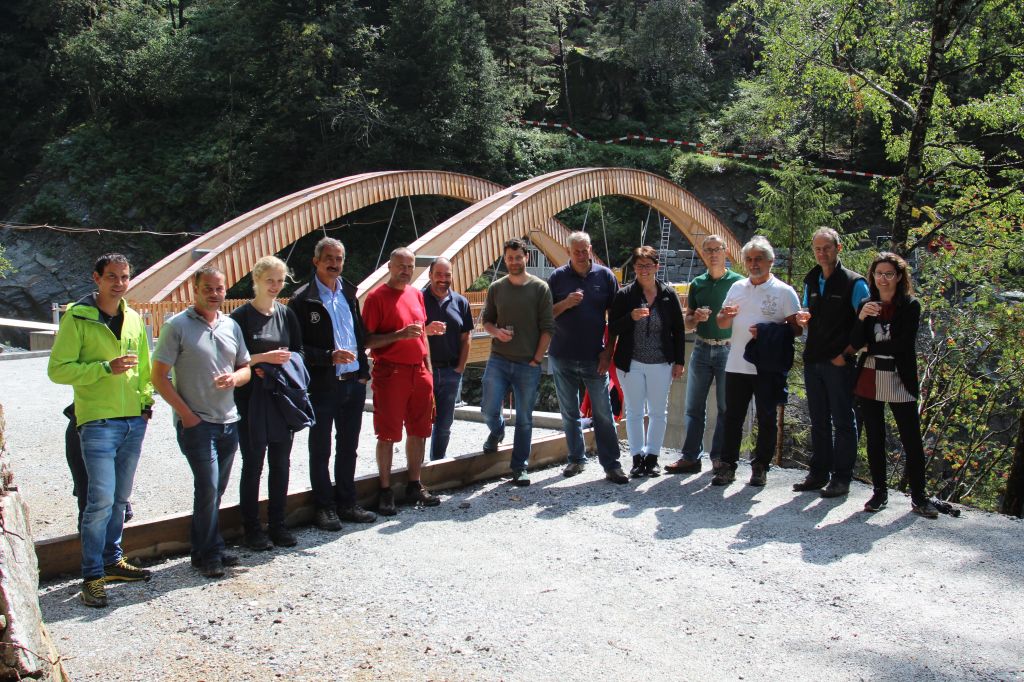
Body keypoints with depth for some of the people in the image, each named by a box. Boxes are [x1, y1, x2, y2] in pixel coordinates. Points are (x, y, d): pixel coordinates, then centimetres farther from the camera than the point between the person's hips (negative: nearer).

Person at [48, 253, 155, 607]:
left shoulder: (134, 319, 12)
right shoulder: (77, 318, -5)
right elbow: (57, 369, -10)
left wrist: (146, 398, 11)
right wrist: (106, 367, -19)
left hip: (134, 421, 6)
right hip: (97, 422, -6)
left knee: (120, 498, 13)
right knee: (101, 499, -9)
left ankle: (112, 560, 27)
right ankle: (92, 576, 1)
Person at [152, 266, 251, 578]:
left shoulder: (231, 326, 11)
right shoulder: (177, 326, -6)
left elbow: (246, 368, 17)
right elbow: (159, 376, -7)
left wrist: (234, 378, -7)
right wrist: (185, 413, -12)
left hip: (229, 421, 6)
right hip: (196, 423, -6)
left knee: (215, 490, 13)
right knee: (208, 487, -9)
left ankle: (209, 549, 25)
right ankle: (208, 554, 7)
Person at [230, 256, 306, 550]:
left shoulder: (286, 314, 9)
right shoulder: (241, 316, -5)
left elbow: (299, 352, 11)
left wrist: (285, 360, -8)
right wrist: (264, 357, -19)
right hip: (251, 399, -4)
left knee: (281, 463, 9)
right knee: (253, 464, 2)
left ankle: (277, 525, 19)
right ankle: (252, 528, 12)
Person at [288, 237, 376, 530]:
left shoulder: (349, 292, 10)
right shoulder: (302, 299, -8)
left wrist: (363, 371, 9)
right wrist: (330, 356, -22)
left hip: (353, 382, 6)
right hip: (323, 385, -5)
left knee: (348, 448, 14)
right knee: (320, 450, 7)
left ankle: (346, 503, 26)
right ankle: (325, 508, 18)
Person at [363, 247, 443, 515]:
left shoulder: (417, 294, 12)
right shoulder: (377, 297, -7)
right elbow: (366, 340, -12)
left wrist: (428, 368, 12)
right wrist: (399, 335, -22)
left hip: (419, 372, 6)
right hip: (390, 372, -6)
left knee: (419, 431, 11)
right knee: (388, 434, 0)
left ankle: (414, 485, 22)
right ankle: (385, 491, 9)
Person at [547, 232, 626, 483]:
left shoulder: (605, 276, 0)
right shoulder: (558, 277, 2)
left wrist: (608, 351, -4)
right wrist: (566, 303, -16)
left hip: (595, 358, -1)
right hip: (562, 358, 2)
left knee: (603, 413, 0)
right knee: (569, 413, 10)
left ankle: (611, 464, 6)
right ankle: (576, 459, 23)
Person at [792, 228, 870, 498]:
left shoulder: (853, 283, -5)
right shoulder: (810, 281, 14)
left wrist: (846, 353, -14)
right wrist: (802, 320, 1)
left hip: (839, 363, -6)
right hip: (813, 360, 6)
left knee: (843, 421, 1)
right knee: (818, 421, 12)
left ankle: (841, 478, 7)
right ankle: (819, 473, 20)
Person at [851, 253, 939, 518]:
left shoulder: (910, 306, -3)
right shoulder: (867, 305, 7)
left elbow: (904, 343, -12)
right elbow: (855, 343, -3)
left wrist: (871, 348, -2)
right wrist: (861, 318, -19)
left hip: (900, 381, -3)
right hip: (869, 381, 3)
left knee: (912, 440, -1)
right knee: (874, 439, 9)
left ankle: (919, 497, 8)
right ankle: (879, 492, 19)